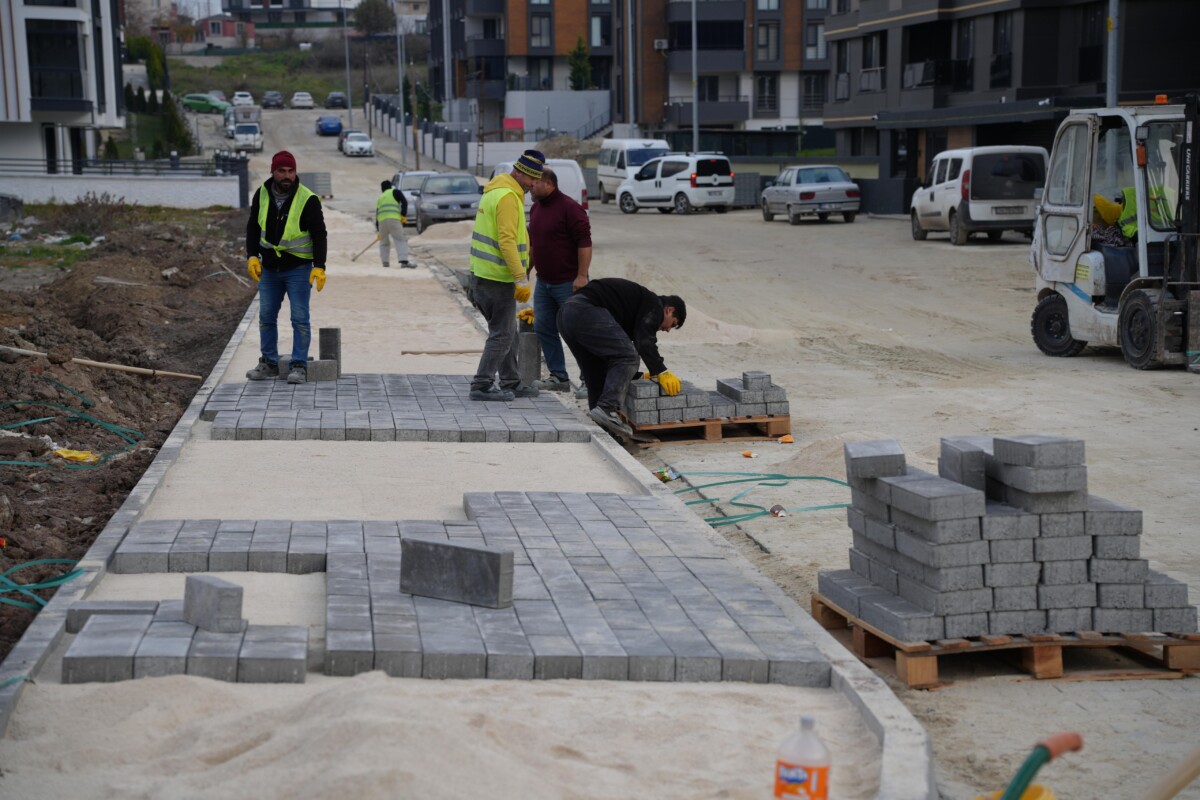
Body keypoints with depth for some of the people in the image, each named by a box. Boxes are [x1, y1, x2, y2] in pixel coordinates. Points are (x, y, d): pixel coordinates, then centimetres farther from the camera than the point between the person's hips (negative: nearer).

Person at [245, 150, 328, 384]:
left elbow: (319, 235, -12)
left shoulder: (308, 200, -14)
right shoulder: (262, 195, -1)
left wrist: (319, 266, -21)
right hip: (269, 268, 5)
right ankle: (269, 363, 21)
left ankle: (299, 366, 0)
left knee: (300, 318, -5)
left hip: (299, 268, -5)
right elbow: (253, 227, 8)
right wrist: (252, 256, -5)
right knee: (266, 317, 10)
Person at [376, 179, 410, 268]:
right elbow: (404, 202, -2)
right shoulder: (395, 192, 15)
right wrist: (404, 215, 0)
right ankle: (404, 262, -23)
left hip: (381, 221, 5)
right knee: (400, 240, -8)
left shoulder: (380, 198, 30)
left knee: (384, 242, 22)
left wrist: (379, 231, 33)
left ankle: (385, 262, 17)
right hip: (393, 219, -5)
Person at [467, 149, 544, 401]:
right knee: (502, 334, -5)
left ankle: (511, 383, 23)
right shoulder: (508, 197, -16)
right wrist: (522, 278, -23)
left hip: (482, 274, 10)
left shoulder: (495, 191, 17)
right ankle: (482, 386, -5)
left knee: (506, 332, 17)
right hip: (497, 278, -10)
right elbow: (507, 241, -23)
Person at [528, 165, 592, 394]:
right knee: (543, 328, 7)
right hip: (544, 282, 9)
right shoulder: (536, 208, 12)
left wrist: (582, 276, -23)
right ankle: (559, 377, 13)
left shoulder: (569, 208, -15)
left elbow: (584, 242, -19)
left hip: (568, 283, -9)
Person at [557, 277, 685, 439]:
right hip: (587, 310, -10)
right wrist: (661, 372, -6)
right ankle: (606, 409, -21)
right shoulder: (654, 305, 7)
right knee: (627, 357, -10)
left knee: (596, 374, 17)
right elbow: (645, 341, -9)